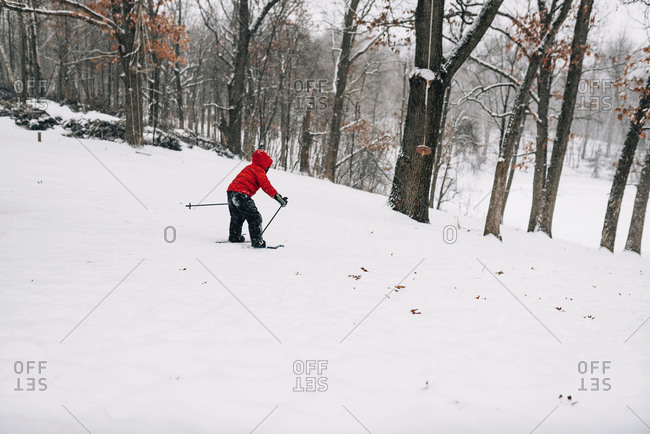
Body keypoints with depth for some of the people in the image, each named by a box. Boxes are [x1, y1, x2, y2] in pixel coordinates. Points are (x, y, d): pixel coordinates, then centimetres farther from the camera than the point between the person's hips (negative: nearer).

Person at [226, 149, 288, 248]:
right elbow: (266, 186, -8)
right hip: (242, 195, -9)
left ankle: (234, 237, 36)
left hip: (231, 191, 9)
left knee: (237, 216, 28)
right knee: (255, 218, -3)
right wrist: (278, 198, -8)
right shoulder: (259, 171, 1)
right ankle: (257, 241, -7)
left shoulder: (248, 168, 28)